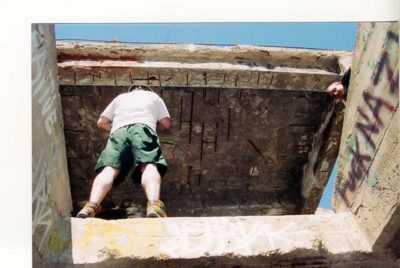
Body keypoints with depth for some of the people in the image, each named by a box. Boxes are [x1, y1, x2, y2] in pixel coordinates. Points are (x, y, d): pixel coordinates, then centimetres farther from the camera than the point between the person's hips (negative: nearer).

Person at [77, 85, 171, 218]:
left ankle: (92, 205, -42)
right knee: (149, 166, -22)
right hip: (143, 128, -1)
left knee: (109, 168, -17)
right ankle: (153, 204, -49)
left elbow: (101, 123, 33)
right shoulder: (153, 96, 34)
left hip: (119, 131, 2)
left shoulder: (120, 97, 37)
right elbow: (166, 124, 28)